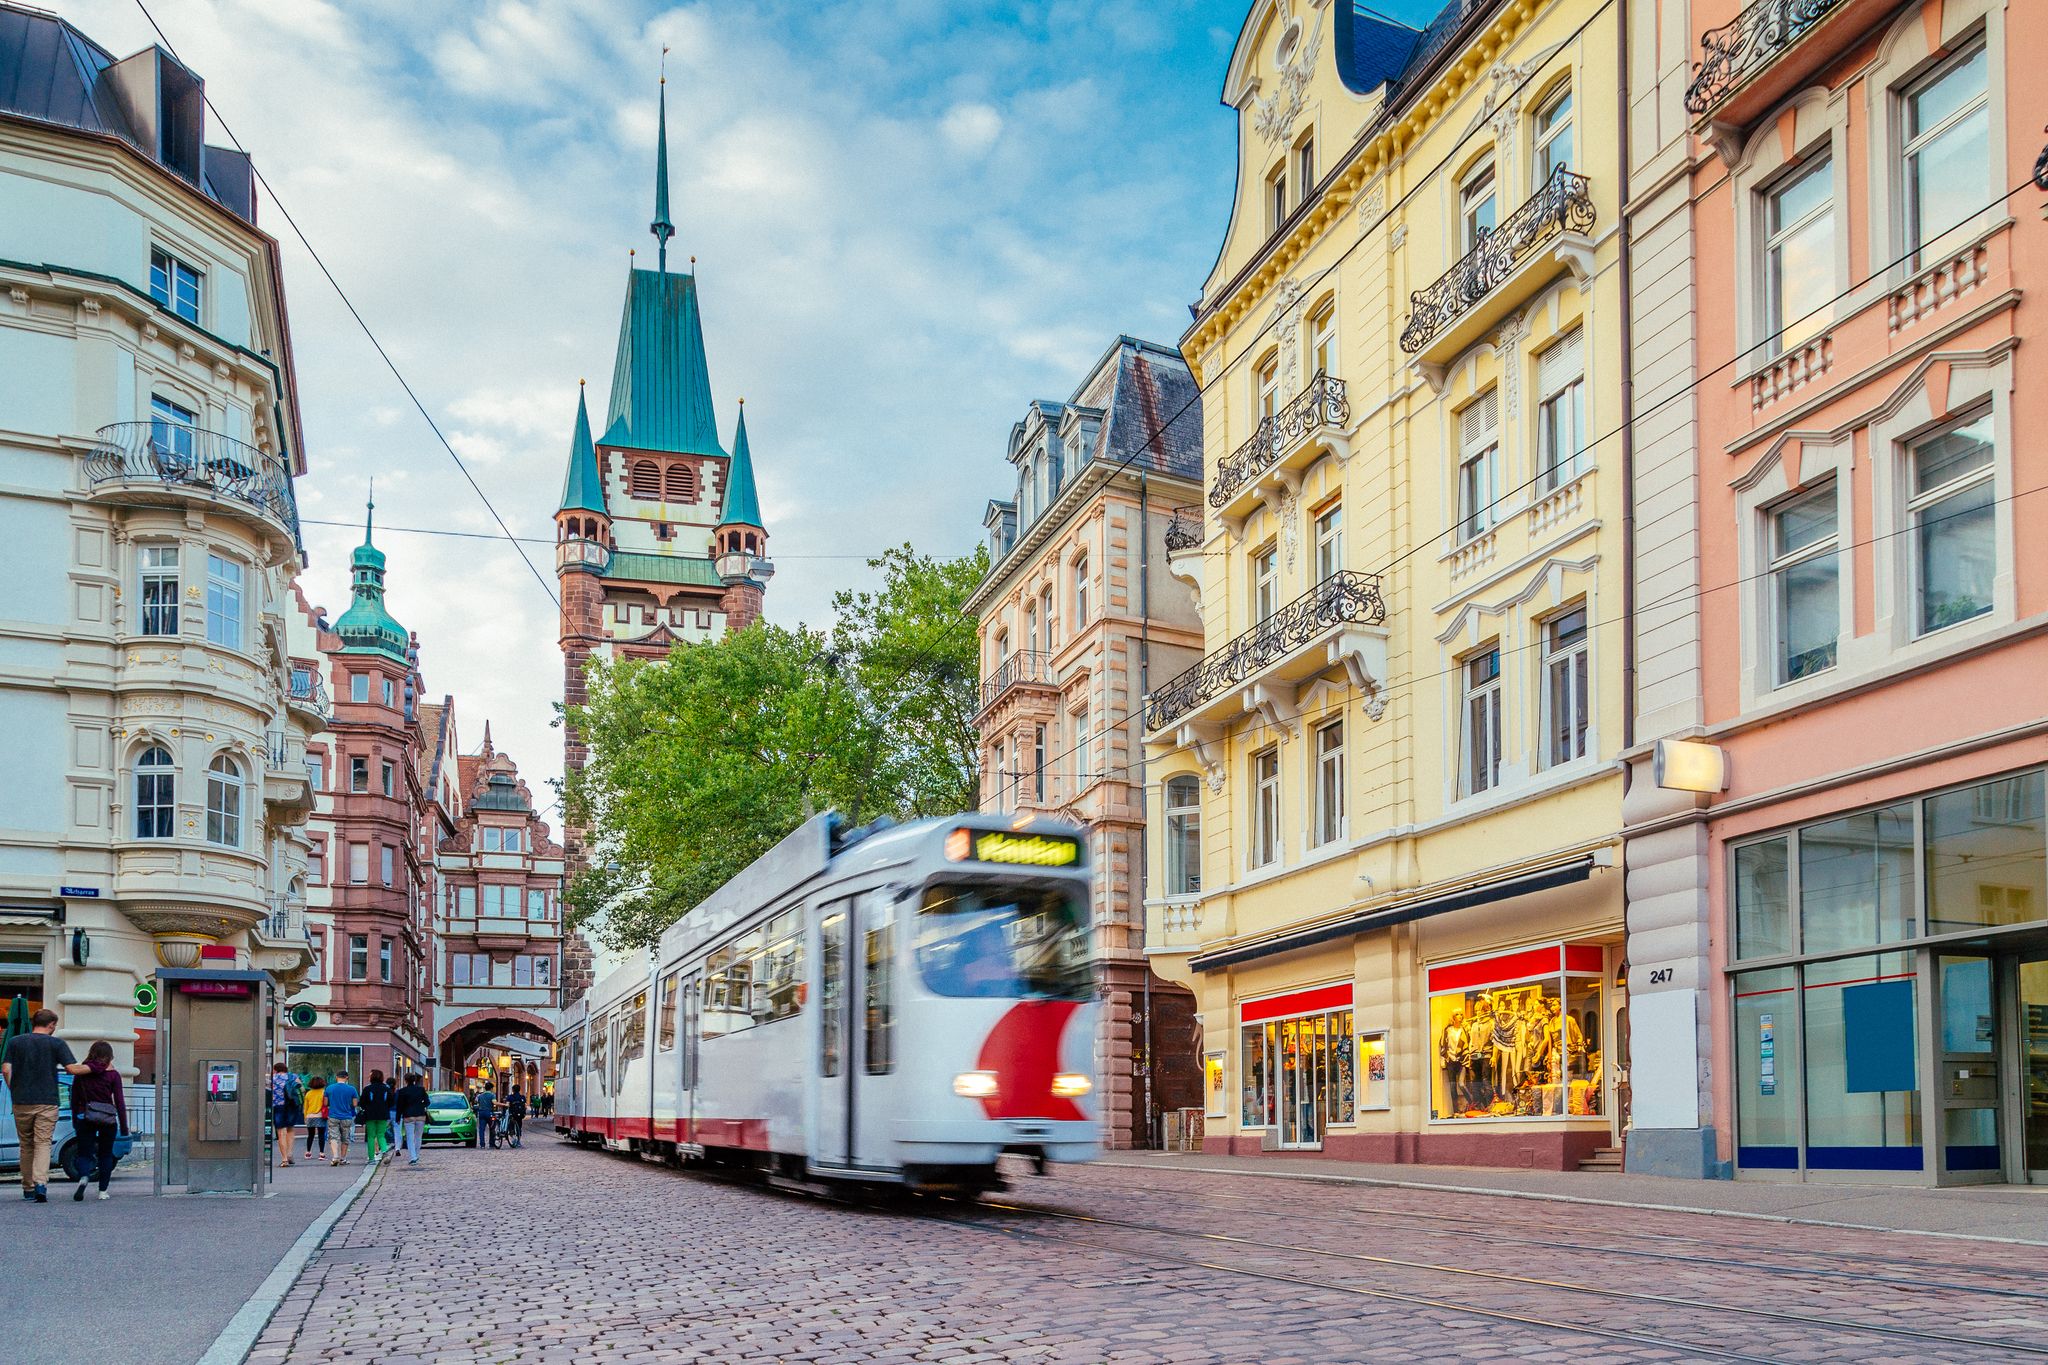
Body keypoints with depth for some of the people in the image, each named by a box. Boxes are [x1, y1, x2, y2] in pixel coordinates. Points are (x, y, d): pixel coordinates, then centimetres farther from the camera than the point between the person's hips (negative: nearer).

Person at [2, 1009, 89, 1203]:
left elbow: (6, 1070, -1)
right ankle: (41, 1183, -22)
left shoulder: (15, 1042, 7)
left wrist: (14, 1090, 12)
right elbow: (73, 1068, -8)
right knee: (43, 1143, -2)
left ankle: (28, 1188, 19)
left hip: (21, 1101, 2)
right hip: (47, 1102, -2)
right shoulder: (57, 1043, -1)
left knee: (26, 1145, 15)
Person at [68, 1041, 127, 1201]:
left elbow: (74, 1100, 9)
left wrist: (75, 1121, 18)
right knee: (106, 1155, 11)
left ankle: (84, 1177, -25)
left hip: (85, 1118, 1)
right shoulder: (113, 1074, -3)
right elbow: (119, 1101, -3)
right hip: (108, 1120, -1)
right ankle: (103, 1191, 8)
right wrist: (124, 1126, 2)